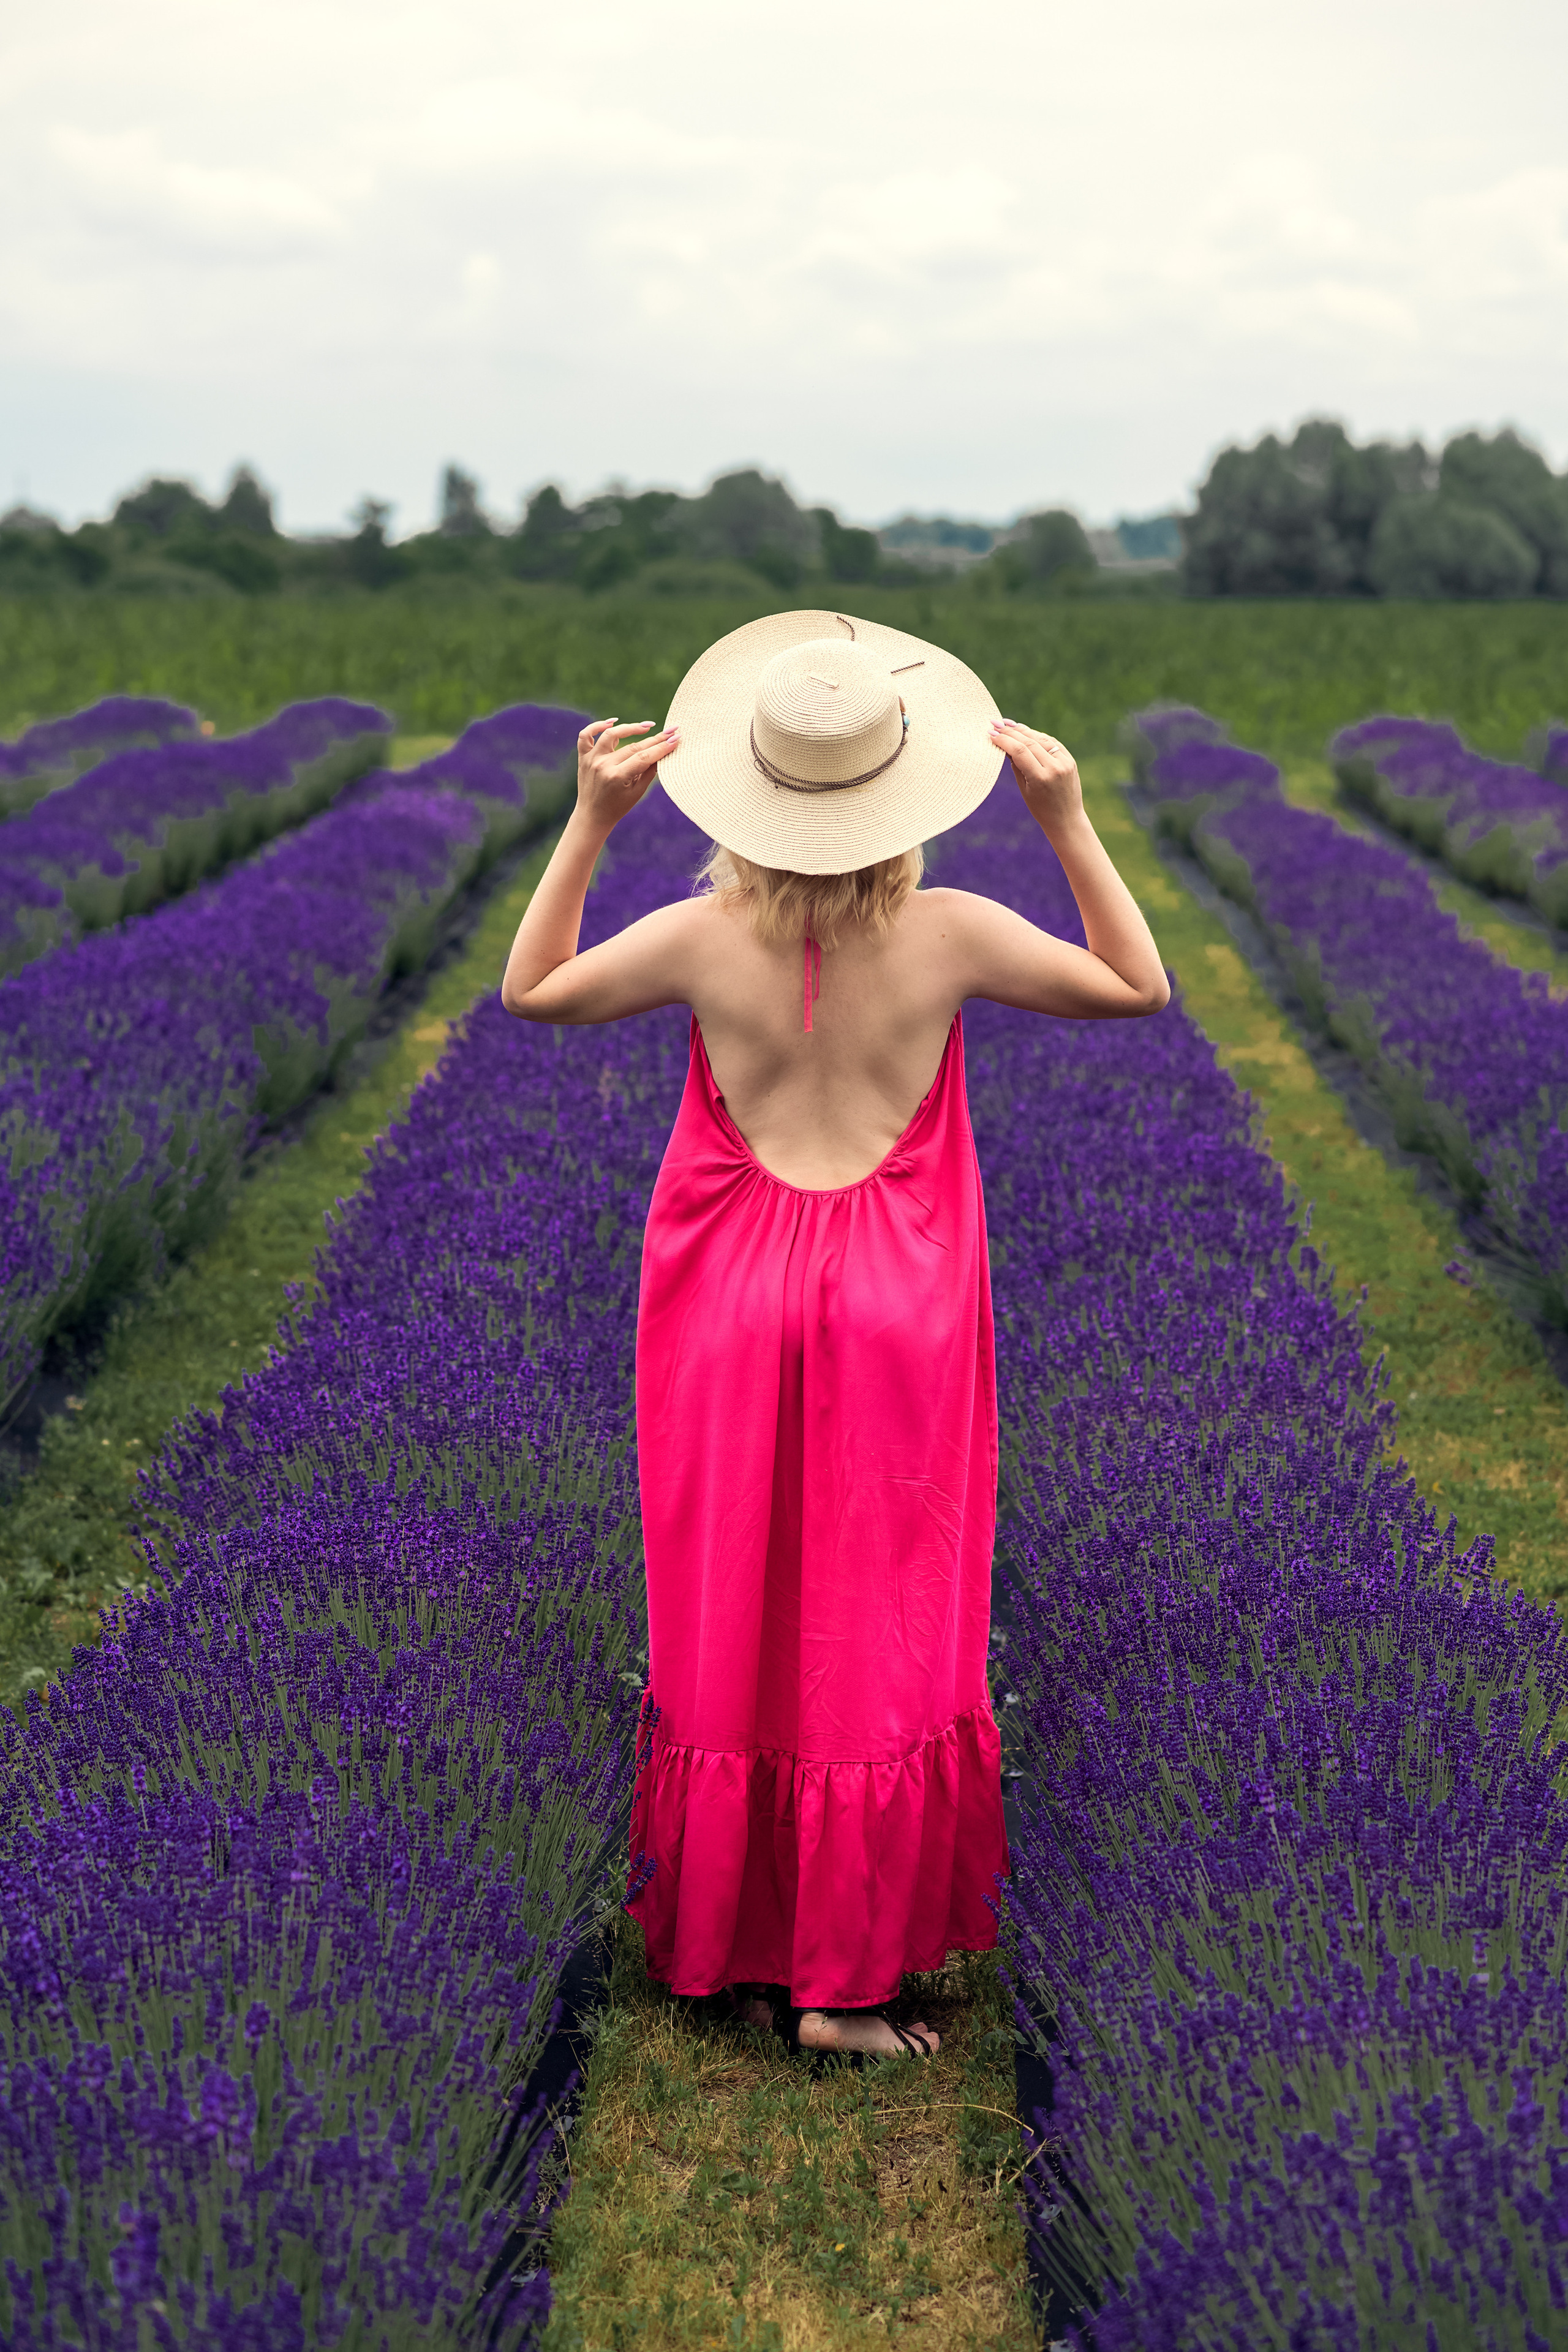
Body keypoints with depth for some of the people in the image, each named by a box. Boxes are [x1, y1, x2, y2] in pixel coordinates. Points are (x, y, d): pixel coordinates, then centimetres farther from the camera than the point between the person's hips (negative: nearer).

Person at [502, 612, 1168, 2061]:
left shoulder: (706, 938, -11)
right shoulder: (949, 936, -13)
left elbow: (531, 992, 7)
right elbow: (1138, 989, 3)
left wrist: (589, 825, 3)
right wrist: (1068, 823, -1)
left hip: (730, 1309, 1)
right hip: (896, 1310, -1)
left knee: (734, 1628, 12)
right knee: (880, 1633, 7)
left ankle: (737, 1953, 23)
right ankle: (843, 1978, 11)